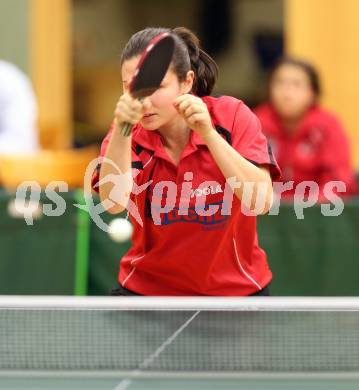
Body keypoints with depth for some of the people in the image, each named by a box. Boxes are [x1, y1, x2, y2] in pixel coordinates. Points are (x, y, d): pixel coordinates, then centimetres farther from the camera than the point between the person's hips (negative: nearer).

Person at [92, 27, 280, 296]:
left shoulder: (232, 117, -14)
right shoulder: (128, 134, -11)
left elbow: (261, 201, -27)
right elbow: (113, 202, -30)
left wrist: (208, 133, -35)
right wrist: (122, 130, -43)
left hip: (235, 289, 0)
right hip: (148, 289, 1)